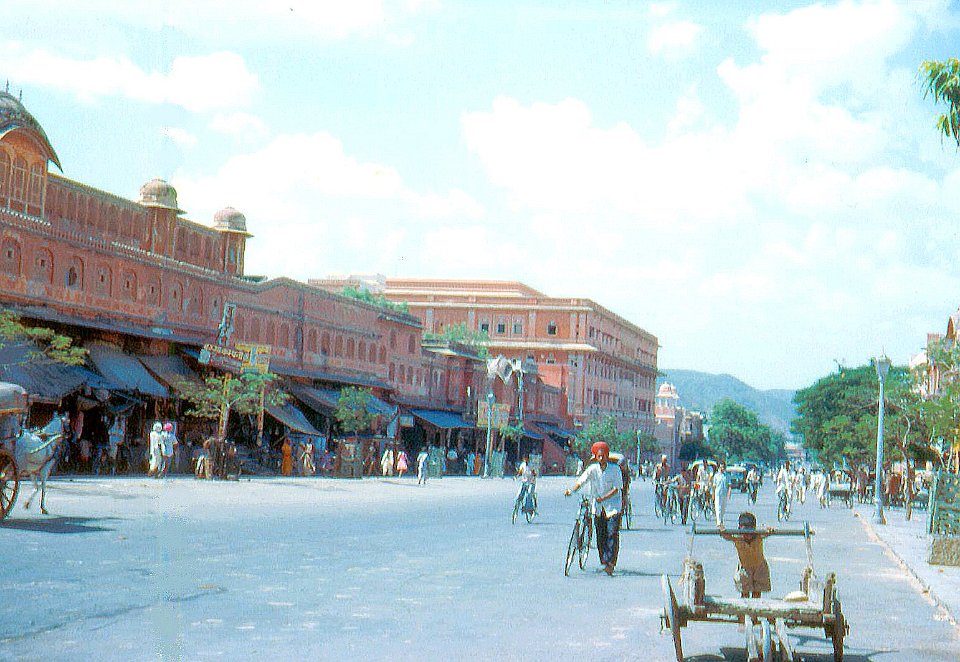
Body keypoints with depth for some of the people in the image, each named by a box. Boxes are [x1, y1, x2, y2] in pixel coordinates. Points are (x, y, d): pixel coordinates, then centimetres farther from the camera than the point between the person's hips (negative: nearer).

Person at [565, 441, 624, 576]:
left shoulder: (615, 469, -6)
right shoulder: (592, 469, -1)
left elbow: (617, 488, -11)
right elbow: (581, 481, -10)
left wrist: (604, 498, -24)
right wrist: (571, 490, -29)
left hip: (612, 505, -3)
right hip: (597, 506, 3)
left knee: (612, 533, -13)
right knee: (600, 536, 5)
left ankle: (610, 562, -16)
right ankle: (603, 560, 21)